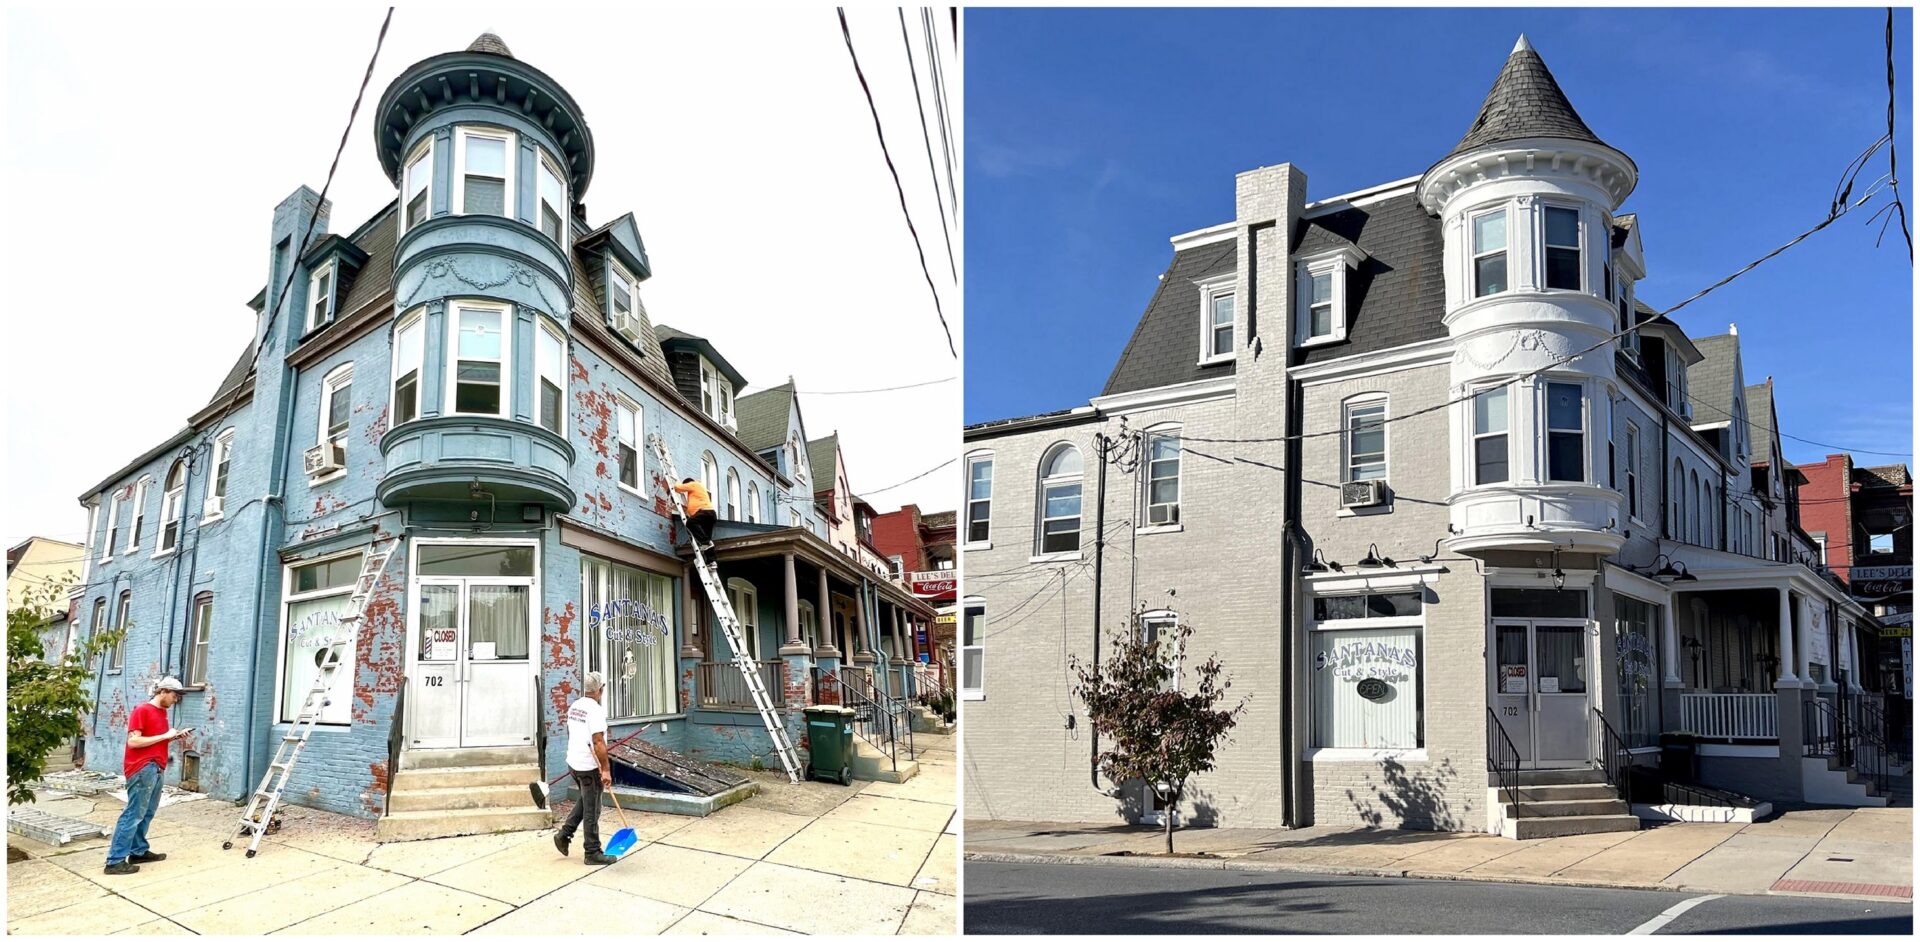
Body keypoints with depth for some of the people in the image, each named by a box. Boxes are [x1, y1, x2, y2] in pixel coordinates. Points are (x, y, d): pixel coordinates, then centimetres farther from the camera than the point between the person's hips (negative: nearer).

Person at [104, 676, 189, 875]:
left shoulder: (162, 712, 17)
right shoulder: (142, 710, -9)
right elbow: (133, 741, -17)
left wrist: (175, 736, 8)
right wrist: (164, 736, -16)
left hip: (157, 768, 9)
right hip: (143, 768, -9)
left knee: (147, 813, 12)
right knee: (134, 814, -9)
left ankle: (138, 851, 20)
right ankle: (115, 861, -7)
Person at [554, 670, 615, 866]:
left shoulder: (574, 706, 7)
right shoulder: (596, 710, -21)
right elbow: (598, 742, -25)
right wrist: (606, 770, -23)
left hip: (573, 762, 9)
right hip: (589, 767, -9)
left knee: (583, 802, 26)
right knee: (591, 811, 0)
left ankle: (564, 835, 24)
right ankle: (593, 853, 7)